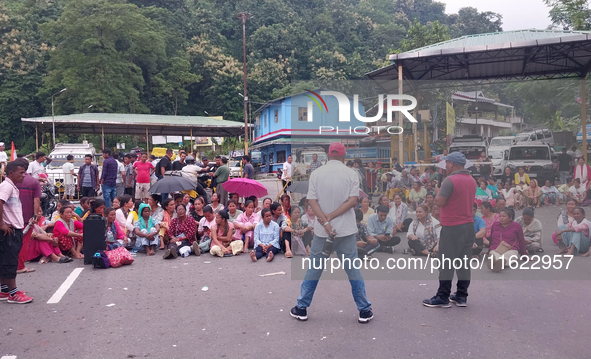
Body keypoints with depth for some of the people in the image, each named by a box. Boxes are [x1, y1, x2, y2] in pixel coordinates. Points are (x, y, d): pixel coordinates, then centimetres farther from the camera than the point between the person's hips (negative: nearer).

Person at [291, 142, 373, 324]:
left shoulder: (316, 173, 0)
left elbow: (312, 201, -8)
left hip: (321, 230, 1)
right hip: (346, 230, -1)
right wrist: (330, 218, -11)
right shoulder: (351, 174, -2)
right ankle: (364, 311, 16)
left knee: (314, 268, 11)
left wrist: (325, 221, -13)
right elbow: (353, 200, -10)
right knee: (353, 269, 9)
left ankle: (302, 308, 19)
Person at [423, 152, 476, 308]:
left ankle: (443, 297, 5)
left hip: (452, 228, -8)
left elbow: (439, 202, -18)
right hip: (469, 225, 8)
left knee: (447, 263, -1)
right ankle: (461, 296, 18)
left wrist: (437, 192, 2)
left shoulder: (450, 181, -15)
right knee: (464, 262, 12)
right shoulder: (472, 181, 12)